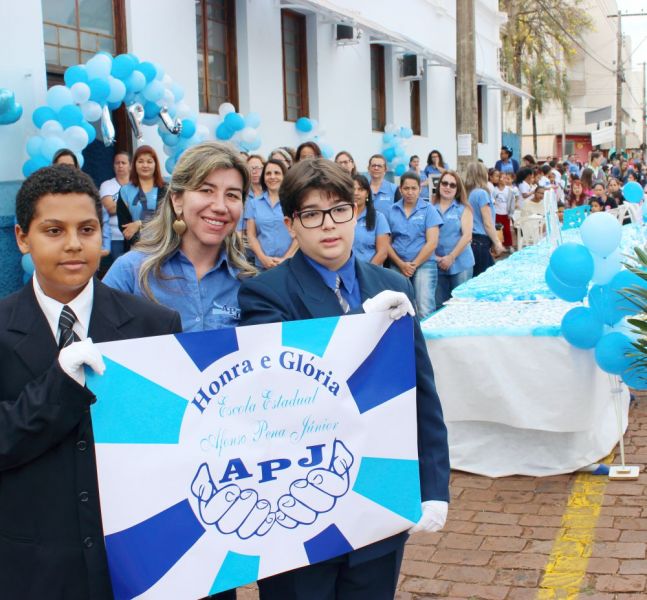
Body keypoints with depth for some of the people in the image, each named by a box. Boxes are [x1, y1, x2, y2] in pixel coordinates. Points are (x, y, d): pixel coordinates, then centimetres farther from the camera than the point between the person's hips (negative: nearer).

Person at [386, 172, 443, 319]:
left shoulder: (428, 209, 0)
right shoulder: (392, 210, 6)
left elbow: (432, 243, -5)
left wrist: (414, 264, -8)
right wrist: (401, 264, -7)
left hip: (424, 264, -3)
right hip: (397, 266, 3)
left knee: (425, 311, -13)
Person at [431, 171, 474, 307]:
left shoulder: (463, 209, 2)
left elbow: (467, 236, -6)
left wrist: (451, 257, -12)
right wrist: (433, 256, -9)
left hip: (460, 264, -1)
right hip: (437, 264, 1)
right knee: (439, 305, 7)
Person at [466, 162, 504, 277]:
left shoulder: (468, 194, 11)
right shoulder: (482, 193, -12)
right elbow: (488, 223, -13)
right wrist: (497, 243, -6)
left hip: (472, 240, 8)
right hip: (481, 241, -8)